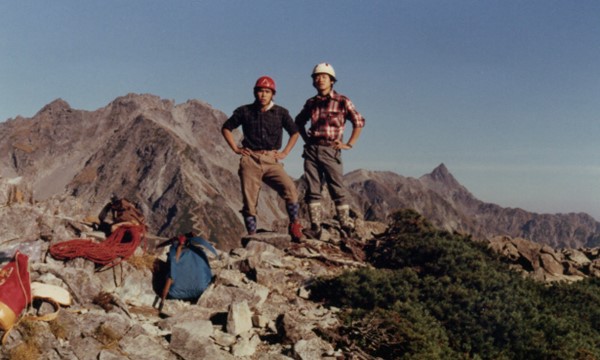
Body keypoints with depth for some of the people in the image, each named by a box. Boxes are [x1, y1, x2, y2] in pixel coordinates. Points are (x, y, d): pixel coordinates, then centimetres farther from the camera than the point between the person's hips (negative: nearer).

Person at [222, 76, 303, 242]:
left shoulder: (281, 113, 6)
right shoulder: (245, 111, 5)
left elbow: (294, 132, 19)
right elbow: (226, 128, 16)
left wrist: (285, 152, 8)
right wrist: (236, 148, 6)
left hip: (272, 161, 0)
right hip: (250, 161, 0)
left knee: (289, 188, -23)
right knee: (249, 201, -1)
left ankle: (295, 224, -9)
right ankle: (251, 235, 9)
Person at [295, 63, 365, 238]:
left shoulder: (342, 101, -1)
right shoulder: (311, 103, 11)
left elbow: (359, 122, 3)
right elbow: (299, 121, 28)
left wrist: (349, 144, -2)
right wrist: (306, 139, 14)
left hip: (330, 150, -4)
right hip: (311, 150, 4)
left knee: (337, 190, -4)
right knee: (312, 190, 1)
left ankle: (346, 226, 2)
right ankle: (315, 227, 4)